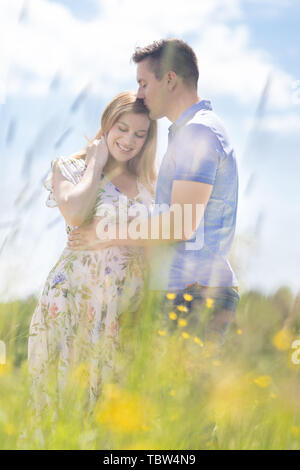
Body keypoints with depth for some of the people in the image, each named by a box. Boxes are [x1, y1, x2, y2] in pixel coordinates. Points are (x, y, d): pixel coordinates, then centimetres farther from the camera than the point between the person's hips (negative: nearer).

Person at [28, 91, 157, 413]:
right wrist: (96, 164, -5)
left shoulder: (148, 184, 16)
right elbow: (75, 214, -17)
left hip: (129, 309, 4)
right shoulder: (70, 168, 4)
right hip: (77, 299, -4)